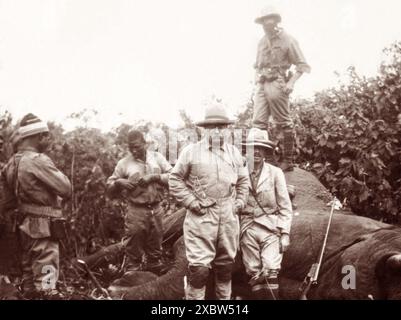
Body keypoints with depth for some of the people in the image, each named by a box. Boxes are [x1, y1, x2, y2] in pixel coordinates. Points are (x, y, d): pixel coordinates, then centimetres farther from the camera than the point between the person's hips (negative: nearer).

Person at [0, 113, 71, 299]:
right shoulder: (38, 160, -17)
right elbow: (66, 189, -16)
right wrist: (59, 174, -1)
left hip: (25, 224, 9)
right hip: (43, 226, -9)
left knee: (29, 277, 16)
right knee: (46, 280, -6)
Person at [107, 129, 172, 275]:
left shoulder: (157, 157, 5)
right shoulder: (124, 163, 2)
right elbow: (109, 189, 7)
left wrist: (154, 177, -14)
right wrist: (118, 183, -14)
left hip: (156, 210, 2)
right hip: (136, 212, -2)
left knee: (155, 250, 13)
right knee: (134, 250, -2)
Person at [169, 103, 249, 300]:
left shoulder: (234, 153, 12)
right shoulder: (191, 151, -2)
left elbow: (243, 180, 21)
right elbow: (175, 179, -1)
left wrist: (240, 201, 8)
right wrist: (191, 202, -9)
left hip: (229, 217, 5)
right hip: (201, 217, -4)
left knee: (226, 265, 14)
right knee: (199, 267, -9)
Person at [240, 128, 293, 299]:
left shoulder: (275, 173, 1)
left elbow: (285, 206, 2)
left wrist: (285, 233, -4)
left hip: (271, 228, -1)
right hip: (248, 229, 1)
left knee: (270, 271, -12)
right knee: (255, 274, 2)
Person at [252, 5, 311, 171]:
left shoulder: (287, 40, -1)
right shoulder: (262, 42, 17)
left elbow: (302, 66, -2)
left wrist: (291, 82, -13)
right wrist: (257, 79, 13)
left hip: (277, 84, -6)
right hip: (262, 85, 6)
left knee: (284, 123, -1)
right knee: (258, 122, -4)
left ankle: (288, 161, 5)